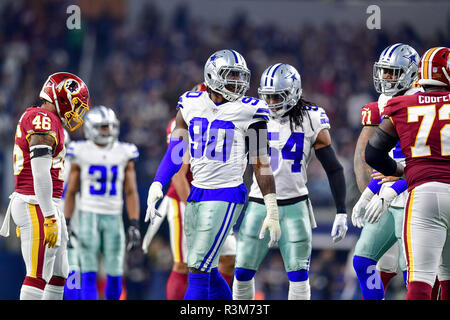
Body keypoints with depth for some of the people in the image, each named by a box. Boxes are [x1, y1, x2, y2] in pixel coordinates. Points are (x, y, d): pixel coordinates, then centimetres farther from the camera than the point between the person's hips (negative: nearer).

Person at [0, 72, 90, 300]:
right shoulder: (44, 119, -13)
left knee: (59, 274, 11)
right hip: (36, 205, -10)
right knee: (39, 276, -11)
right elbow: (40, 173, -21)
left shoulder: (33, 117, 19)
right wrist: (50, 217, -22)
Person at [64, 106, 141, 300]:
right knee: (89, 274, -8)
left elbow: (131, 192, 5)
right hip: (88, 216, -2)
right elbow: (70, 192, 5)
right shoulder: (81, 153, 0)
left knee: (115, 275, -1)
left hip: (114, 218, 2)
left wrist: (134, 225, -3)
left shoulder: (124, 154, 5)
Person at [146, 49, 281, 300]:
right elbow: (176, 152, 13)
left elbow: (262, 164, -3)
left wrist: (273, 213, -3)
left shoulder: (249, 111, -6)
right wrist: (157, 186, 2)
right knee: (207, 272, 11)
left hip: (225, 197, -6)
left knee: (198, 271, -10)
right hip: (196, 195, 6)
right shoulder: (191, 104, 7)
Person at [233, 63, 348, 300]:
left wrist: (341, 213, -4)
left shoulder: (311, 122, -3)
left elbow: (334, 169, 0)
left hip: (294, 207, -2)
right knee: (243, 272, -1)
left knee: (298, 275, -5)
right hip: (258, 206, 2)